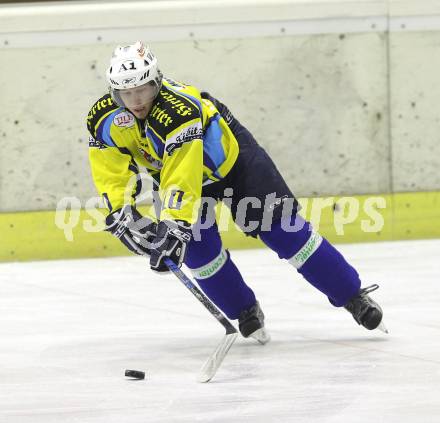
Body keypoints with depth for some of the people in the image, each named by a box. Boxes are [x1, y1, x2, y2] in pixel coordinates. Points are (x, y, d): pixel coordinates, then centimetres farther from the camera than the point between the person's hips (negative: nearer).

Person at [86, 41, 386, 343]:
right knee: (197, 245, -12)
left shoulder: (178, 111, -42)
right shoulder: (104, 118, -23)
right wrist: (121, 211, -24)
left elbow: (182, 181, -48)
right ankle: (246, 312, 8)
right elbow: (110, 171, -12)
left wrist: (173, 225, -54)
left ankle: (352, 295, 4)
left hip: (229, 155, -5)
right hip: (168, 167, 5)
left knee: (283, 230, -6)